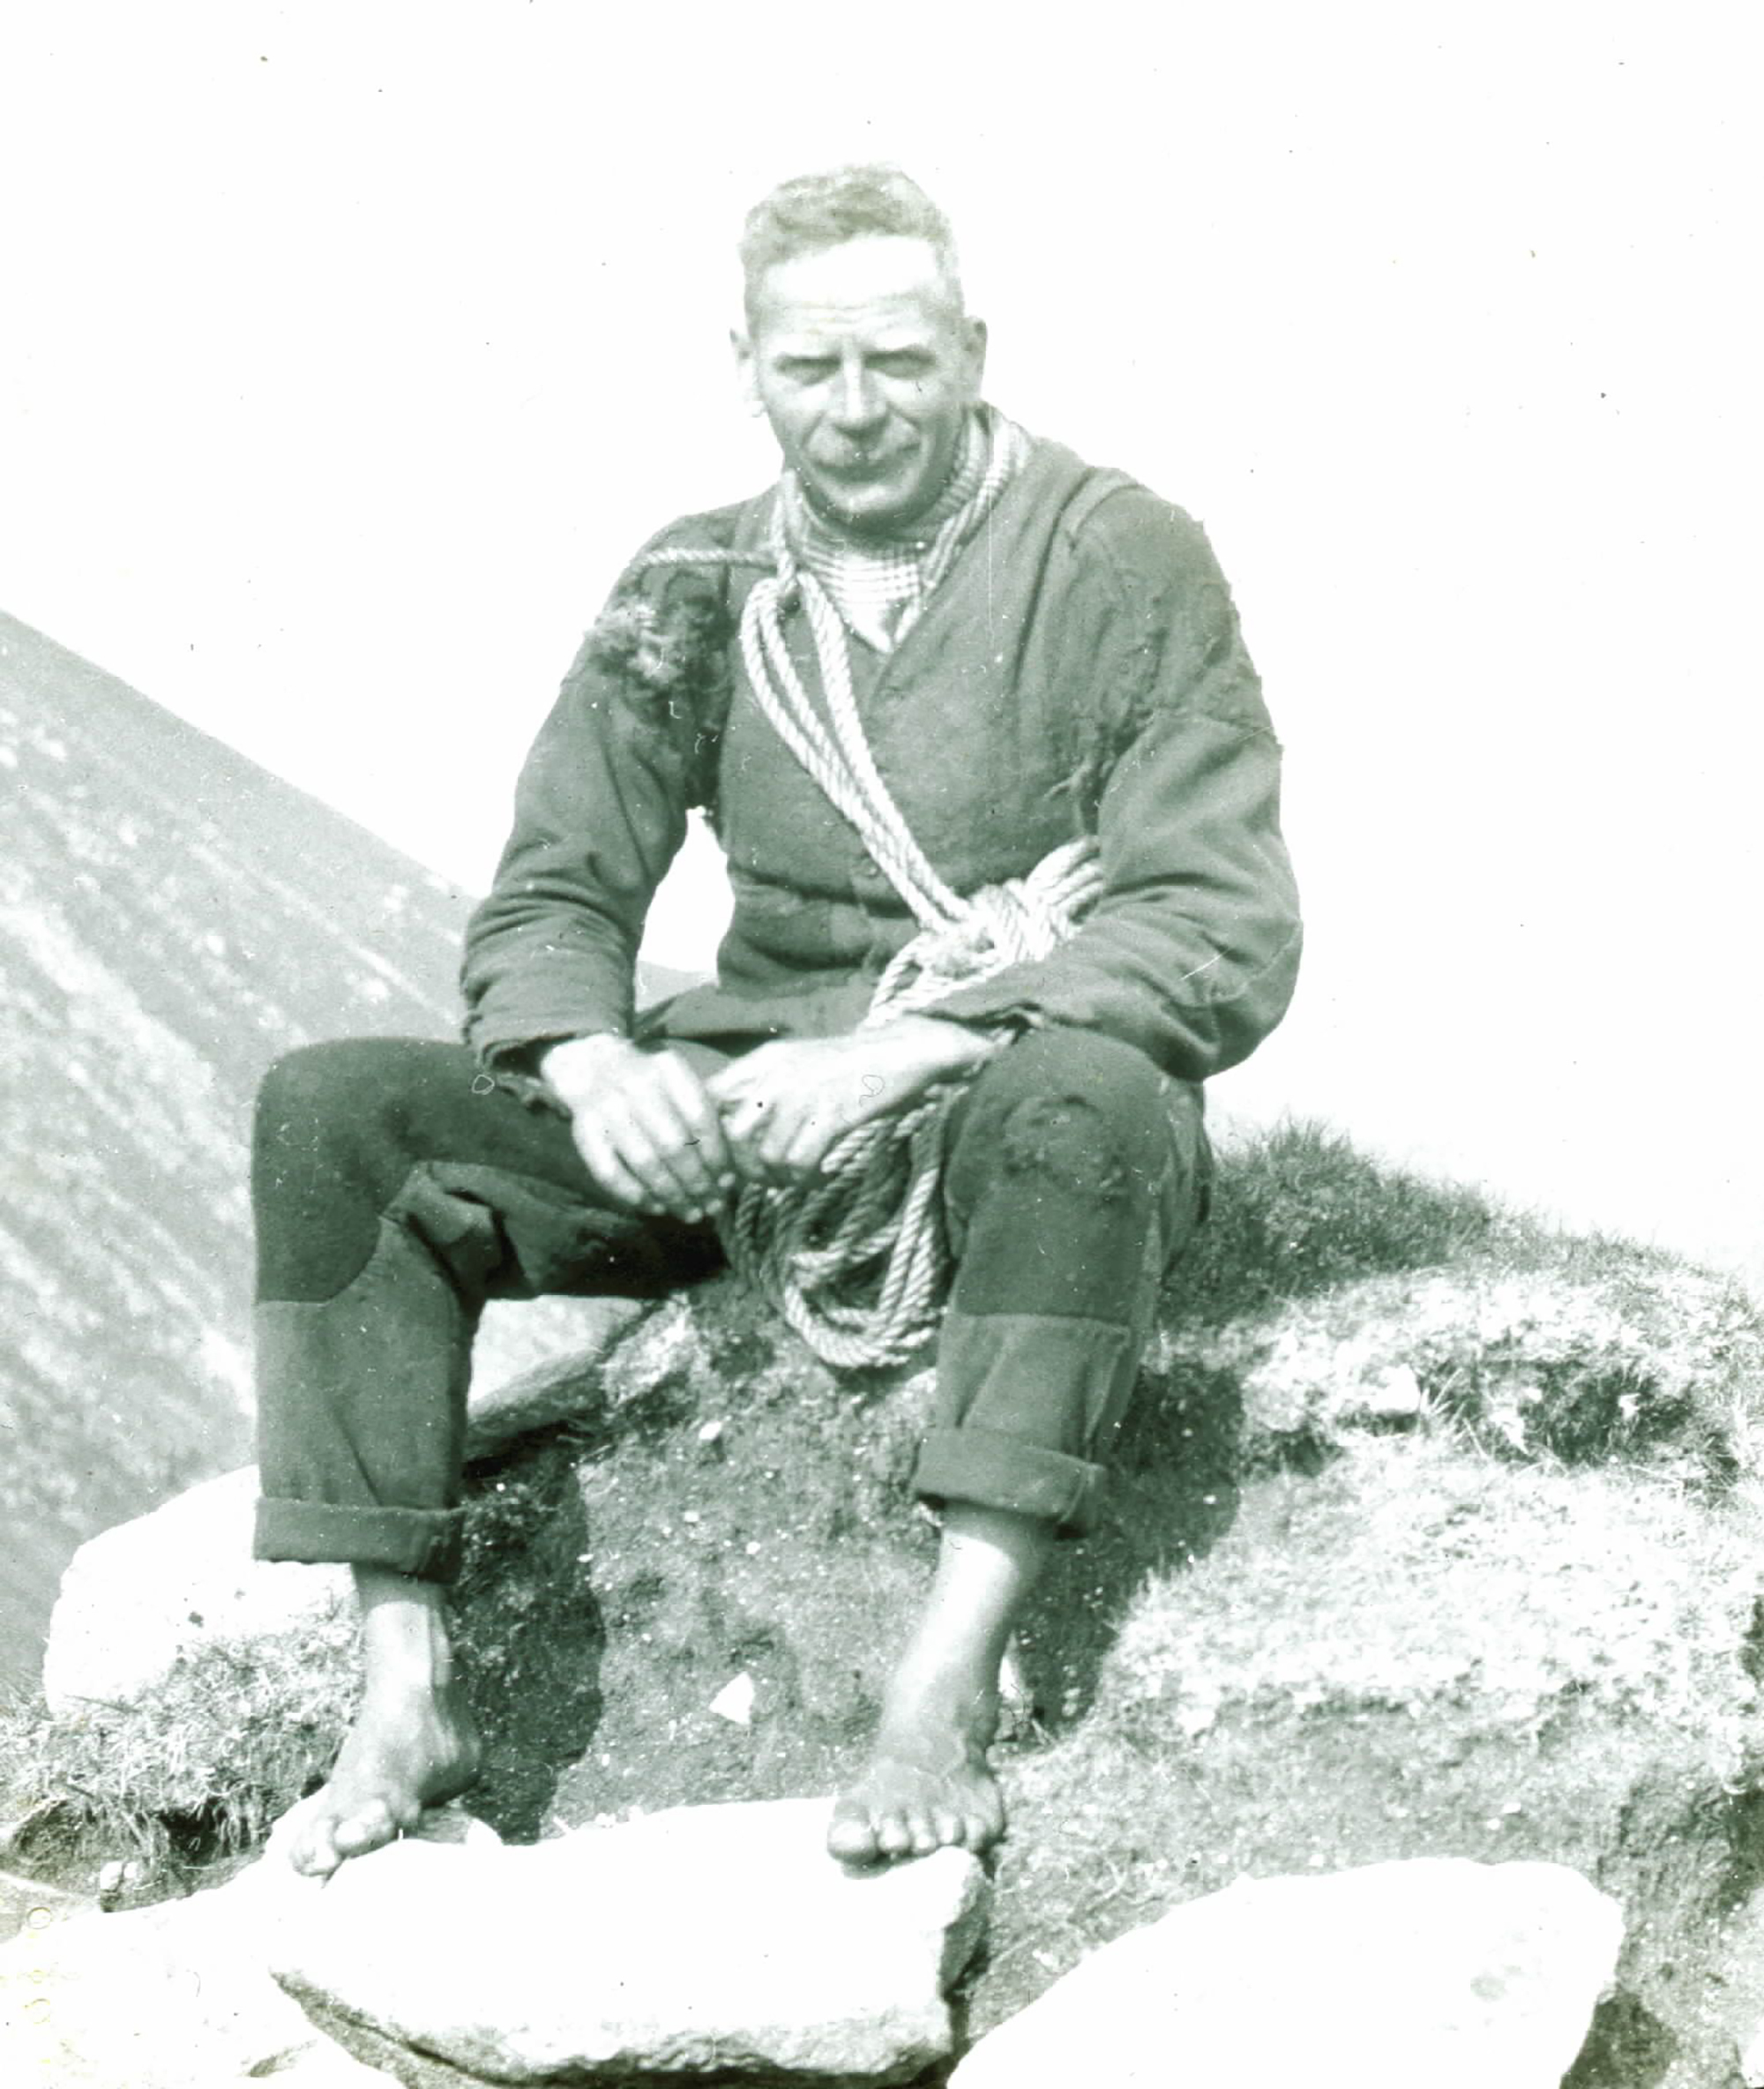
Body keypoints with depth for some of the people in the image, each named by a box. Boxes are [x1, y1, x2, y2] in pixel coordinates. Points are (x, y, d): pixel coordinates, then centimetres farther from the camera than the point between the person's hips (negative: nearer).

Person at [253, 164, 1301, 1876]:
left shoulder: (1121, 563, -5)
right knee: (337, 1114, -14)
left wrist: (903, 1051, -25)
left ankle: (947, 1684, -38)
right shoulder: (692, 593, 8)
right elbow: (547, 903, 9)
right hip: (743, 1120, 4)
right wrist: (594, 1067, -16)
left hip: (1018, 1112, -4)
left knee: (1088, 1094, -40)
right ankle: (407, 1695, -16)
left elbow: (1226, 937, -13)